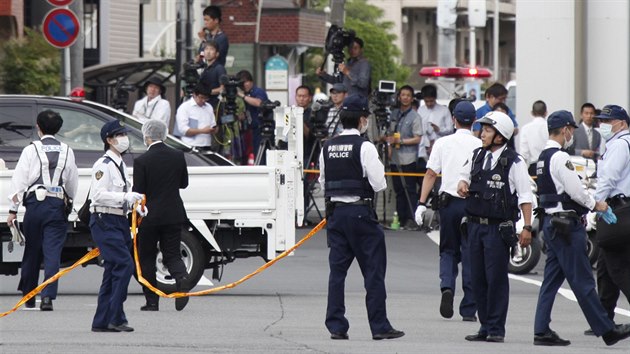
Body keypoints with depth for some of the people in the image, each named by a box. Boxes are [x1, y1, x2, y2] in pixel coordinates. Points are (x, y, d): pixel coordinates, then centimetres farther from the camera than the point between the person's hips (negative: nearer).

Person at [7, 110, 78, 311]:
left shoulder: (31, 150, 0)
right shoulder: (66, 152, 7)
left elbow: (19, 180, -3)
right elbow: (73, 183, 12)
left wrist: (13, 209, -1)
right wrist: (68, 203, 27)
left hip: (35, 204, -1)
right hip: (58, 205, 1)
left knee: (32, 251, 11)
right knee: (53, 253, -4)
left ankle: (28, 296, 21)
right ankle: (48, 296, -16)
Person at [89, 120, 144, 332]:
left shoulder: (120, 164, 18)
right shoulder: (103, 165, -12)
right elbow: (99, 195, -21)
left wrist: (135, 205, 12)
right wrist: (126, 197, -25)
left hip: (119, 221, 10)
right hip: (105, 221, -10)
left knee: (113, 271, 9)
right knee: (124, 265, -16)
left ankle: (101, 321, 12)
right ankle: (115, 317, -15)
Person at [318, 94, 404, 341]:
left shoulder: (328, 148, 6)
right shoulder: (364, 147, -12)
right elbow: (379, 184, -13)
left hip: (335, 211, 5)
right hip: (361, 212, -5)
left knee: (337, 269, 8)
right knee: (373, 270, 1)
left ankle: (336, 325, 5)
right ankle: (379, 327, 1)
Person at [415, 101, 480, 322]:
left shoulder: (443, 143, 2)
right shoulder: (479, 146, -3)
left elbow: (430, 174, 0)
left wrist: (422, 203, 1)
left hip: (448, 202, 1)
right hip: (472, 203, -1)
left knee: (448, 251, 16)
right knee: (470, 255, 4)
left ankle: (447, 286, -12)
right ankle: (469, 309, 5)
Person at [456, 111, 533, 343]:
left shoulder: (513, 162, -9)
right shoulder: (477, 156, 9)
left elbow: (525, 196, -7)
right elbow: (466, 175, 26)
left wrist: (527, 227, -12)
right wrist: (462, 183, 2)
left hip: (499, 228, -6)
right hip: (475, 225, 6)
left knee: (496, 278, -5)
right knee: (478, 278, 8)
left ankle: (496, 329, 1)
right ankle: (485, 327, 17)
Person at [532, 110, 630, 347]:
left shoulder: (544, 157, 15)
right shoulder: (560, 158, -16)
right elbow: (575, 191, -17)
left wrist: (593, 204, 14)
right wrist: (595, 205, 0)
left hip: (551, 223, 10)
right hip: (567, 224, -10)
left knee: (551, 279, 8)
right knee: (582, 281, -4)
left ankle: (542, 331, 5)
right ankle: (606, 330, 2)